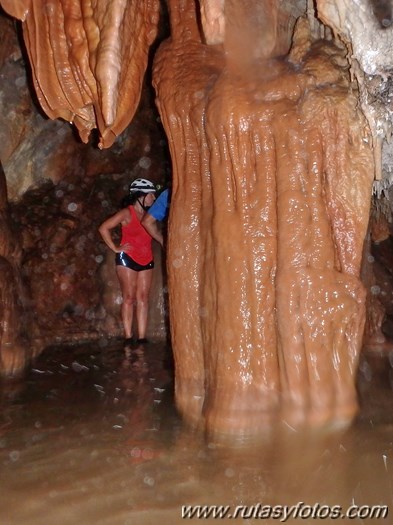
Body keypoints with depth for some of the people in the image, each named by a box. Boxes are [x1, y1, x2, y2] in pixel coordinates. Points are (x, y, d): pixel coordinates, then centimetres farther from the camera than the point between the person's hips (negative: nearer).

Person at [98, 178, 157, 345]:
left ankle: (142, 338, 4)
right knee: (129, 298, -4)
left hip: (146, 261, 5)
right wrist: (115, 248, -9)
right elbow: (103, 228, -10)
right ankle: (128, 338, -1)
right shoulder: (127, 213, -8)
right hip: (127, 259, -5)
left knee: (143, 298, 2)